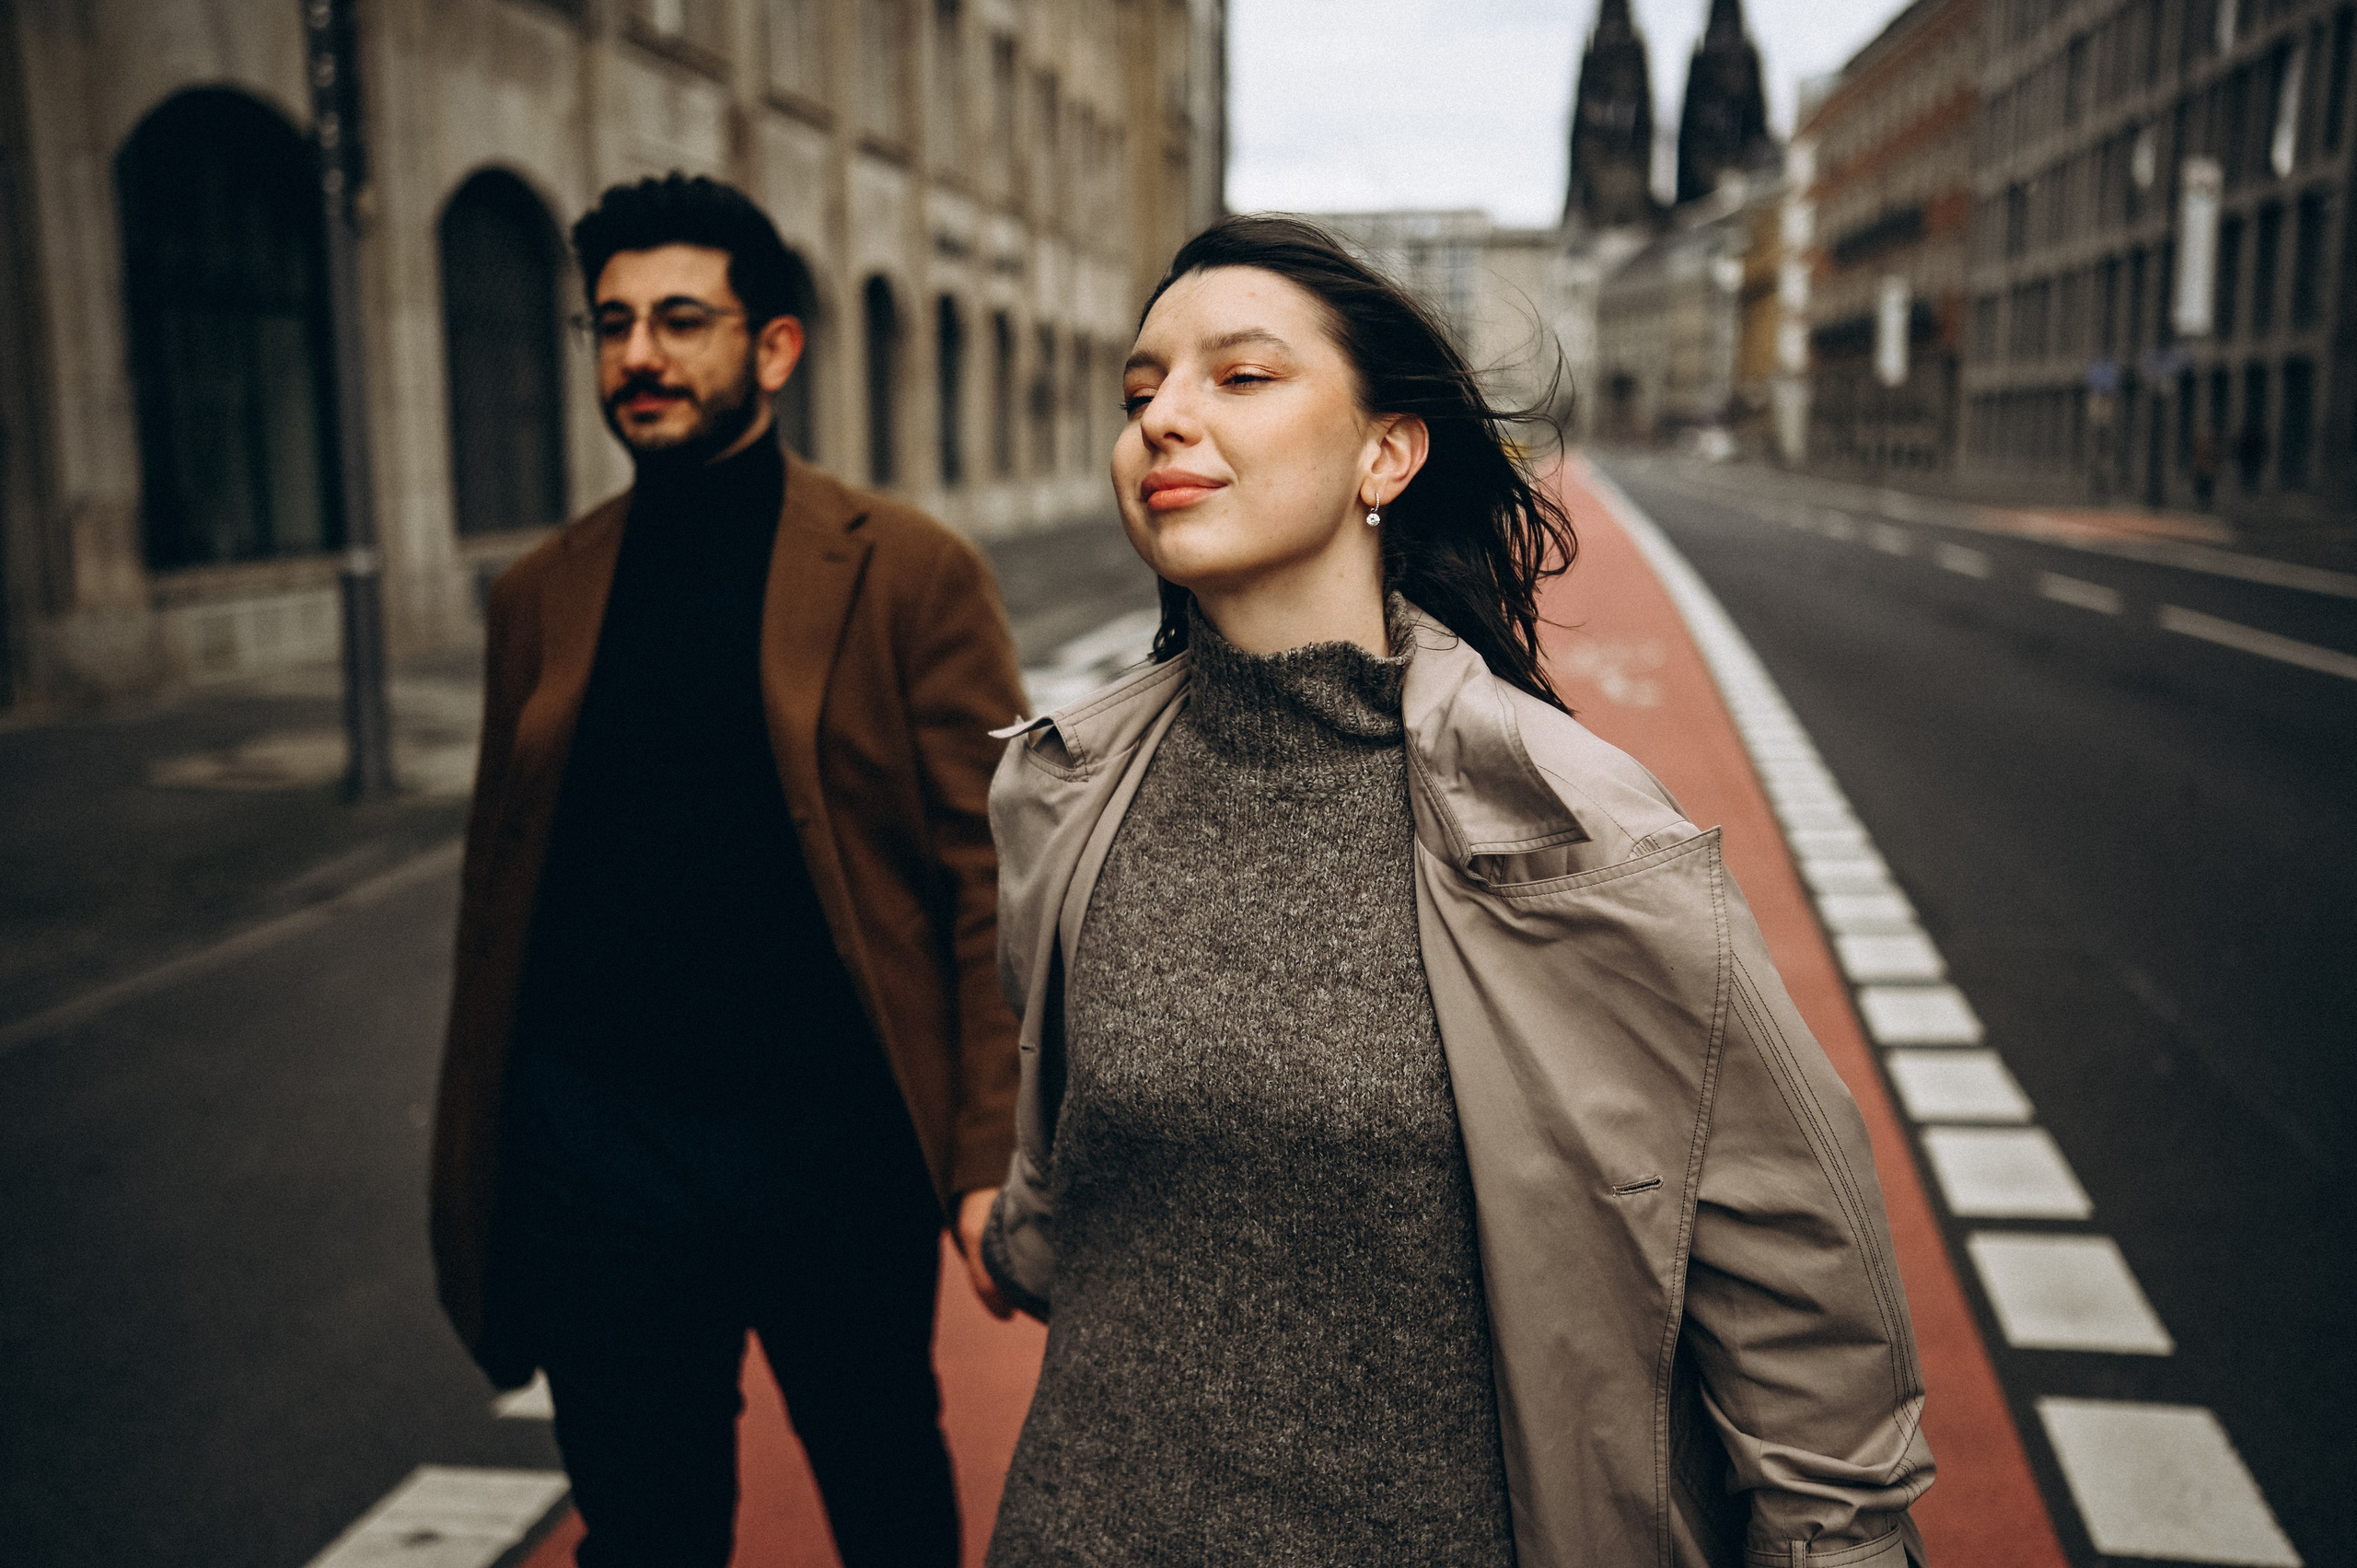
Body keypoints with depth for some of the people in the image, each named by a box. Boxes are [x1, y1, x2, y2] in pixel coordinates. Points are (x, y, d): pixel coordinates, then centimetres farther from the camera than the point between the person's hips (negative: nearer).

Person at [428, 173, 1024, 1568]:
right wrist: (475, 1173, 9)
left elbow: (998, 884, -8)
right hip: (597, 1148, 3)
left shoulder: (914, 573, -5)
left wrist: (993, 1157, -14)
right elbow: (499, 893, 9)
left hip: (837, 1142, -2)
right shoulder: (541, 596, 6)